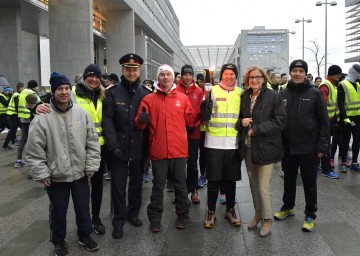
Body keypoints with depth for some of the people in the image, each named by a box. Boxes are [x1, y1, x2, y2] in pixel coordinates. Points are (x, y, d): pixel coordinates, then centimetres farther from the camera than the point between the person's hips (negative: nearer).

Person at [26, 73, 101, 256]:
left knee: (83, 208, 17)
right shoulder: (42, 118, -13)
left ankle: (84, 236, 39)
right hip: (56, 177, -2)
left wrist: (91, 167, -1)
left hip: (80, 173, 2)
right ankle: (59, 241, 37)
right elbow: (35, 151, -9)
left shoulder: (82, 114, -5)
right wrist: (42, 174, -9)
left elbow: (92, 143, 1)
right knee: (58, 211, 15)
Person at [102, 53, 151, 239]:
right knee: (118, 185, 3)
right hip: (119, 147, -2)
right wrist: (113, 145, -15)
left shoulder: (146, 94, 5)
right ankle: (118, 221, 16)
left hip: (138, 147, 2)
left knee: (136, 182, 15)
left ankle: (133, 213, 33)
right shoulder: (112, 93, -1)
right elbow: (107, 120, -7)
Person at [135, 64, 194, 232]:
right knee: (158, 186, 10)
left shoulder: (183, 98, 6)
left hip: (179, 150, 1)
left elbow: (189, 121, 10)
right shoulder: (149, 99, 2)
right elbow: (139, 125, -3)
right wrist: (141, 120, -24)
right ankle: (155, 219, 23)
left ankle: (183, 215, 31)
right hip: (158, 150, -1)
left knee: (180, 184, 13)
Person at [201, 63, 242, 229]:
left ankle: (230, 209, 27)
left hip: (233, 143, 3)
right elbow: (205, 117, -4)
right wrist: (205, 110, -23)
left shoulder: (240, 93, 8)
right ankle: (211, 211, 19)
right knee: (213, 179, 4)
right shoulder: (212, 91, -1)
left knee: (231, 179, 12)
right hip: (214, 143, -2)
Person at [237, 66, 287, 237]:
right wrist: (241, 122, -4)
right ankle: (258, 213, 32)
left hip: (266, 147, -5)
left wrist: (257, 129, -15)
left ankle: (267, 219, 16)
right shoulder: (244, 97, 9)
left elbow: (280, 120, -11)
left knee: (264, 186, -2)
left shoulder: (273, 96, -6)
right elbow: (239, 117, 20)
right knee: (253, 184, 15)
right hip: (248, 147, 5)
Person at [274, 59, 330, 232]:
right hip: (287, 147, 3)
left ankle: (310, 215, 22)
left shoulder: (314, 93, -6)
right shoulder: (283, 94, 4)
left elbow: (324, 121, -5)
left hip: (309, 148, -3)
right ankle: (288, 207, 37)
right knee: (289, 180, 18)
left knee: (309, 183, 8)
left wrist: (322, 146, -9)